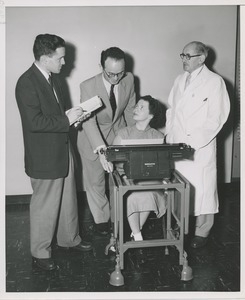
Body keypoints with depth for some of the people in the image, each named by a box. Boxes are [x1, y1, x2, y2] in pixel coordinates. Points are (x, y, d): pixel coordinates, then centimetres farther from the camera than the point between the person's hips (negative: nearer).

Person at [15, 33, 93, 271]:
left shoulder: (52, 77, 8)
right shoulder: (27, 83, -20)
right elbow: (34, 122, -27)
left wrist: (71, 115, 1)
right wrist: (67, 120, -22)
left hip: (62, 149, 9)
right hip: (44, 156, -9)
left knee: (68, 199, 21)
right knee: (44, 206, 6)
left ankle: (69, 238, 41)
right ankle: (40, 253, 25)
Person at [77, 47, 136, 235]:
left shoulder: (129, 79, -13)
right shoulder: (88, 86, -27)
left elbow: (130, 109, 2)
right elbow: (89, 121, -35)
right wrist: (101, 150, -46)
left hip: (119, 135, 3)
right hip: (93, 139, -3)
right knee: (95, 182, 9)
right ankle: (101, 219, 30)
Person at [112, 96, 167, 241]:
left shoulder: (159, 136, 10)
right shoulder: (124, 133, 11)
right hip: (126, 176, 0)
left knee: (149, 194, -32)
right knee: (133, 196, -32)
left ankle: (136, 231, -9)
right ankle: (137, 236, -16)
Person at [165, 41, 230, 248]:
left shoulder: (214, 81, -6)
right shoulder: (180, 80, 14)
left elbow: (217, 117, -11)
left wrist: (193, 141, -15)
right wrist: (170, 135, 6)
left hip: (201, 148, -5)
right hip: (177, 146, 5)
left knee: (201, 188, 0)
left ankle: (202, 231, 16)